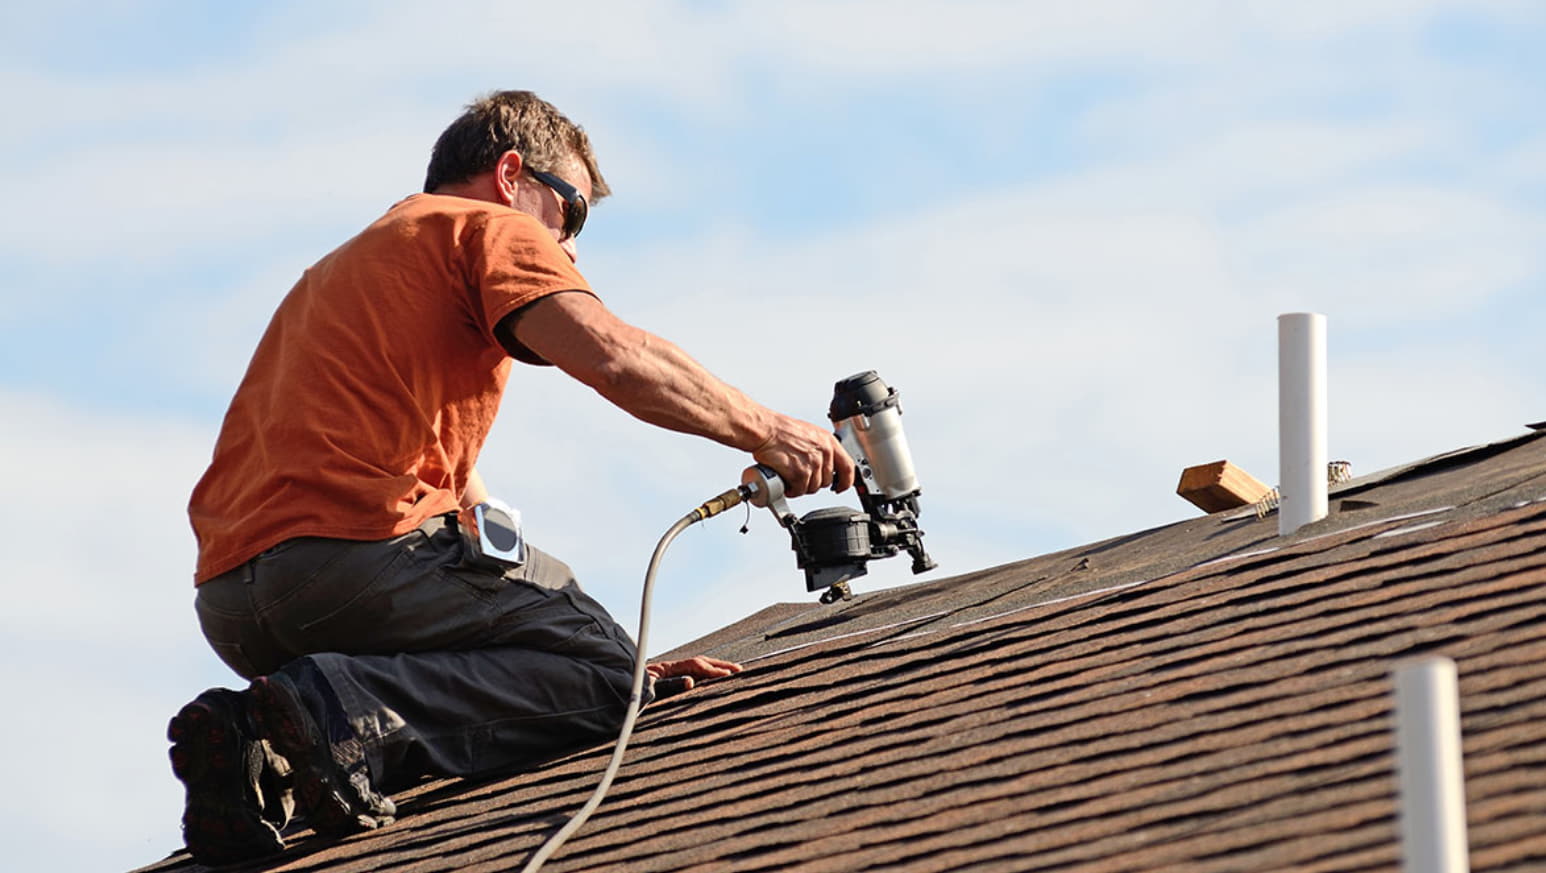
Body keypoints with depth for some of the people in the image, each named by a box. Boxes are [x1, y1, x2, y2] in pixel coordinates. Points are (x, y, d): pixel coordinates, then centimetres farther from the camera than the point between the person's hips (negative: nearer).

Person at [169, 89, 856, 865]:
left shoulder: (340, 272, 36)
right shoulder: (484, 228, 8)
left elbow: (463, 496, 32)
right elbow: (613, 356, -12)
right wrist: (761, 431, 1)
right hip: (348, 548, -9)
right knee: (600, 667, -2)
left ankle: (265, 753, -5)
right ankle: (349, 713, -22)